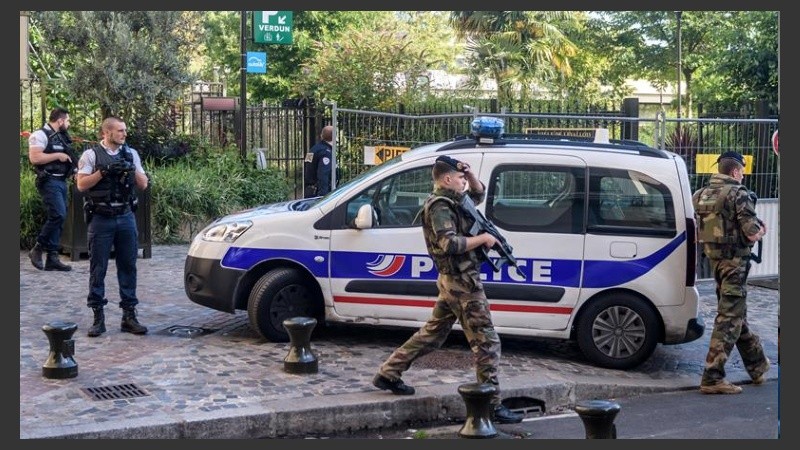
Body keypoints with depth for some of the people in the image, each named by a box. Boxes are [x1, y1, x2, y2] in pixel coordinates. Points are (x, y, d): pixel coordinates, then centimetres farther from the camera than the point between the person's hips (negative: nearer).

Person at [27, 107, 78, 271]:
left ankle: (52, 258, 9)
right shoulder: (40, 135, -9)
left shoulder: (61, 136, 17)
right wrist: (58, 155, -17)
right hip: (49, 182, -9)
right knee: (58, 215, -18)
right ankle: (37, 249, -4)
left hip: (62, 182, 9)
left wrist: (74, 166, 9)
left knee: (59, 218, 6)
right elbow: (34, 158, -21)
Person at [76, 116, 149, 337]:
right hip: (101, 219, -3)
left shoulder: (131, 154, 11)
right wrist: (104, 171, -15)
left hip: (126, 218, 3)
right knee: (98, 268, 1)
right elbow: (81, 185, -7)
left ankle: (129, 315, 11)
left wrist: (132, 169, -7)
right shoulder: (91, 155, 0)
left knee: (128, 266, 5)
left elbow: (143, 185, 9)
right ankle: (98, 317, 7)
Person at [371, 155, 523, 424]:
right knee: (487, 343, -5)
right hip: (463, 283, -10)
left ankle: (388, 374, 26)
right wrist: (483, 238, -18)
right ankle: (493, 406, 0)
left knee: (432, 334, 19)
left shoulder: (451, 201, 13)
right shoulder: (440, 207, -16)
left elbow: (479, 194, 28)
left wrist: (469, 173, 10)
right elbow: (449, 243, -28)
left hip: (451, 281, 10)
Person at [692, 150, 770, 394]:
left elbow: (699, 231, 12)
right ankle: (712, 378, -7)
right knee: (729, 318, -5)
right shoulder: (738, 194, -14)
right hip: (735, 260, -8)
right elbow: (752, 234, -17)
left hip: (714, 257, 8)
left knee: (734, 312, 19)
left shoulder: (701, 194, 8)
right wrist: (761, 230, 5)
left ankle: (757, 365, 34)